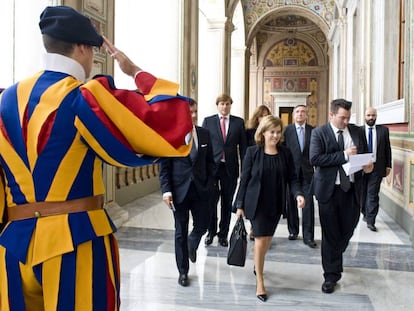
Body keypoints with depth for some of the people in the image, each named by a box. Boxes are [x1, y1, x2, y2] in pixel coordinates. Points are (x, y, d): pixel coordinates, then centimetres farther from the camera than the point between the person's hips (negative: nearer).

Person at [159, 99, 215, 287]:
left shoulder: (204, 134, 4)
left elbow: (210, 162, 10)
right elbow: (164, 166, -5)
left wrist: (210, 184, 1)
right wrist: (166, 190, -12)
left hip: (200, 189, 3)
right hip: (179, 190, -3)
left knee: (202, 225, 7)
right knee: (180, 232, 6)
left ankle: (192, 243, 44)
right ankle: (183, 271, 20)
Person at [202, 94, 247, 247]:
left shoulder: (238, 122, 6)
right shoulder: (208, 121, 3)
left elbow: (242, 146, 5)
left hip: (230, 168, 1)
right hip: (212, 166, -1)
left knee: (227, 203, 7)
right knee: (211, 201, 1)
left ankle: (223, 234, 19)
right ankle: (211, 232, 19)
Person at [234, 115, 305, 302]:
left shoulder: (285, 153, 1)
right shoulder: (253, 152, -7)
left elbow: (292, 178, 2)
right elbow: (244, 179, -4)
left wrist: (298, 194, -18)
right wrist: (239, 205, -4)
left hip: (276, 204, 3)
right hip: (256, 203, -3)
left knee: (267, 239, 14)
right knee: (261, 239, -5)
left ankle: (258, 265, 42)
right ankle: (259, 282, 7)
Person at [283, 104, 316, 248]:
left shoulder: (313, 131, 4)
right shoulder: (287, 130, 1)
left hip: (307, 171, 0)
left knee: (308, 203, -4)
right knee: (291, 203, 9)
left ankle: (308, 236, 1)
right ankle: (293, 230, 24)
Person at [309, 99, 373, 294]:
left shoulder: (357, 131, 7)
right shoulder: (319, 133, -6)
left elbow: (365, 154, 18)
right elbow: (315, 159, -17)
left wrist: (368, 165, -6)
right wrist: (343, 155, -20)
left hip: (352, 189, 4)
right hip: (329, 190, -3)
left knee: (348, 228, 12)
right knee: (330, 234, 5)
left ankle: (335, 256, 43)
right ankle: (331, 275, 17)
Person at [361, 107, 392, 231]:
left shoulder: (383, 130, 4)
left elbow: (387, 149, 7)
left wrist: (388, 165, 4)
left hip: (377, 167, -1)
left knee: (373, 194, -4)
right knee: (362, 193, 13)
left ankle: (370, 221, 0)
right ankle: (365, 213, 34)